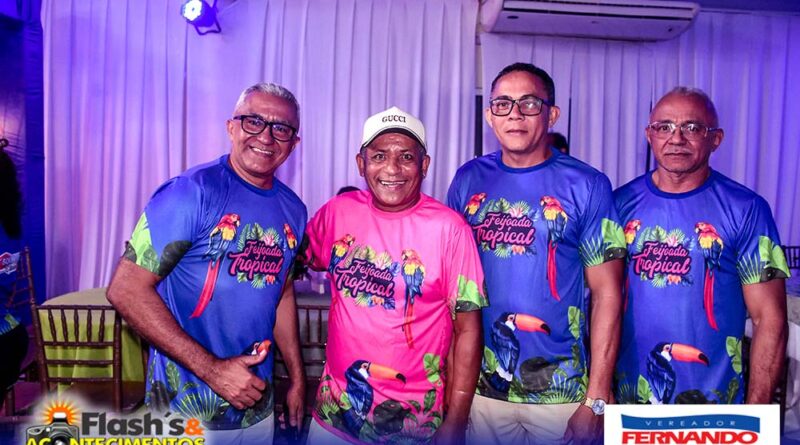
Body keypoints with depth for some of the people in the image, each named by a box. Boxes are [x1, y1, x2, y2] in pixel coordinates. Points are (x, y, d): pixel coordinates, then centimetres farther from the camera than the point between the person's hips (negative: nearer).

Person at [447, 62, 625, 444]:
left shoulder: (587, 185, -7)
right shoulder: (468, 180, 1)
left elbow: (607, 293, -8)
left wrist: (596, 401, -11)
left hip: (562, 392, -2)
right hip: (482, 386, 3)